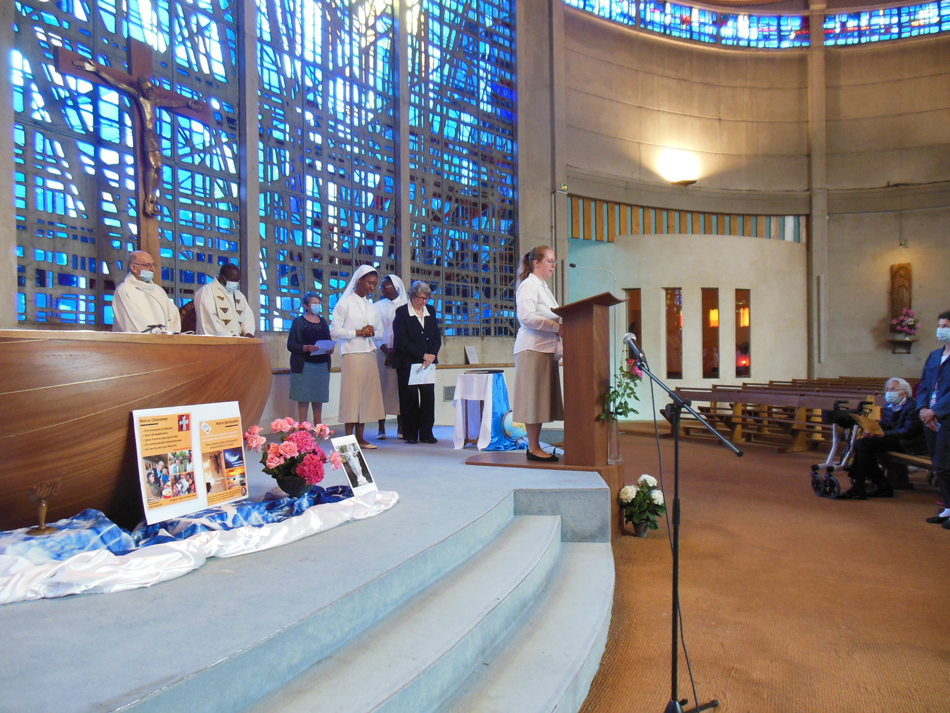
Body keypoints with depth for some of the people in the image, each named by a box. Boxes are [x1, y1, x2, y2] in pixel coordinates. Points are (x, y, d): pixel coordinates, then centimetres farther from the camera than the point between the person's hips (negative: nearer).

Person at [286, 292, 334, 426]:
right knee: (303, 398, -3)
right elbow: (290, 345, -6)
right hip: (304, 366, -4)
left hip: (322, 365, 4)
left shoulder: (323, 322, 15)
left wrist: (330, 350, -6)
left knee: (318, 399, 7)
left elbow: (329, 342, 17)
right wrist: (307, 348, -22)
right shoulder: (298, 322, 0)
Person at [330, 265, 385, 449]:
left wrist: (372, 331, -2)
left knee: (366, 395, 5)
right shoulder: (344, 304, 0)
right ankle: (349, 439, -2)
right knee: (352, 395, -6)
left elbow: (381, 332, 19)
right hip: (352, 356, -6)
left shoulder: (373, 307, 17)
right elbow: (334, 331, -7)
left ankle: (360, 437, 11)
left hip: (370, 356, 6)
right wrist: (358, 332, -12)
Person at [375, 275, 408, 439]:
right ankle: (381, 427, 2)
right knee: (383, 387, -2)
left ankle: (401, 427, 4)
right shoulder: (378, 306, 12)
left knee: (401, 388, -1)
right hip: (382, 352, 2)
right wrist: (385, 349, -10)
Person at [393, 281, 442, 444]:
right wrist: (423, 355, -13)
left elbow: (437, 337, 10)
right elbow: (402, 341, -10)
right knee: (410, 396, -1)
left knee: (428, 394, -2)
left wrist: (431, 356, -7)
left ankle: (426, 433, 7)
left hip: (428, 362, 4)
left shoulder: (430, 312, 12)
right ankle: (410, 434, 10)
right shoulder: (401, 312, -4)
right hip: (407, 362, -4)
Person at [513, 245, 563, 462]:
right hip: (533, 348, -9)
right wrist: (557, 327, -20)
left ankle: (536, 446, 13)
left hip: (546, 348, 9)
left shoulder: (543, 287, 23)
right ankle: (533, 448, -1)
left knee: (541, 399, 8)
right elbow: (526, 317, -20)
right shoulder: (528, 285, -7)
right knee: (533, 399, -6)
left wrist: (560, 328, 8)